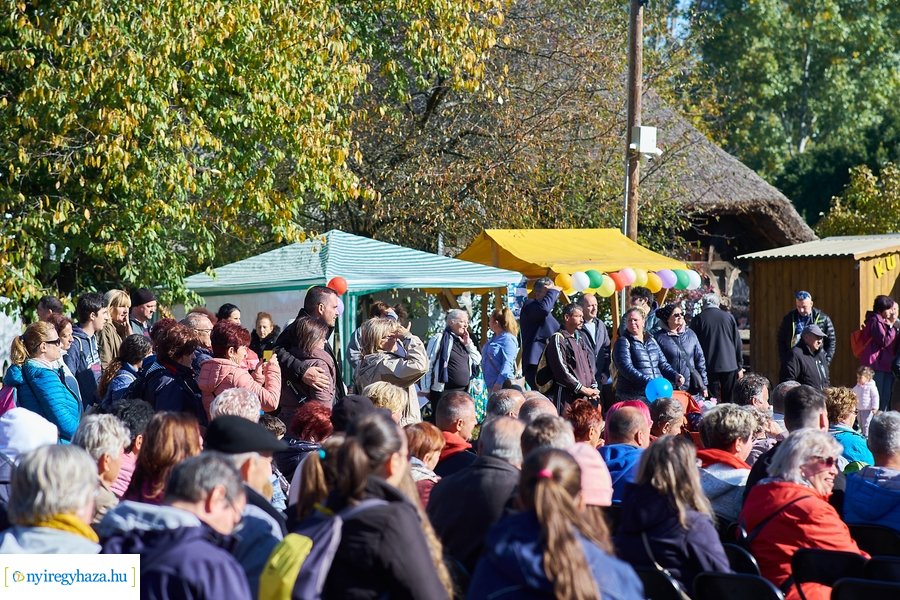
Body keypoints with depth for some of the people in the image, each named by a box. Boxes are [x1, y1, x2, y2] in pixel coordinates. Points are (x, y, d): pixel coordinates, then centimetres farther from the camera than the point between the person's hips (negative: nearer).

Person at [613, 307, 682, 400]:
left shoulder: (651, 340, 19)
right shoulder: (623, 342, 0)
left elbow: (663, 364, 21)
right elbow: (627, 369, -13)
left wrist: (675, 375, 1)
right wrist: (648, 382, -23)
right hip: (634, 396, -5)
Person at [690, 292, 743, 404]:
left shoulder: (698, 319, -4)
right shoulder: (728, 317, 3)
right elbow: (738, 343, 7)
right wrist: (739, 366, 14)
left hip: (709, 367, -2)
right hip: (730, 365, 2)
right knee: (728, 400, 8)